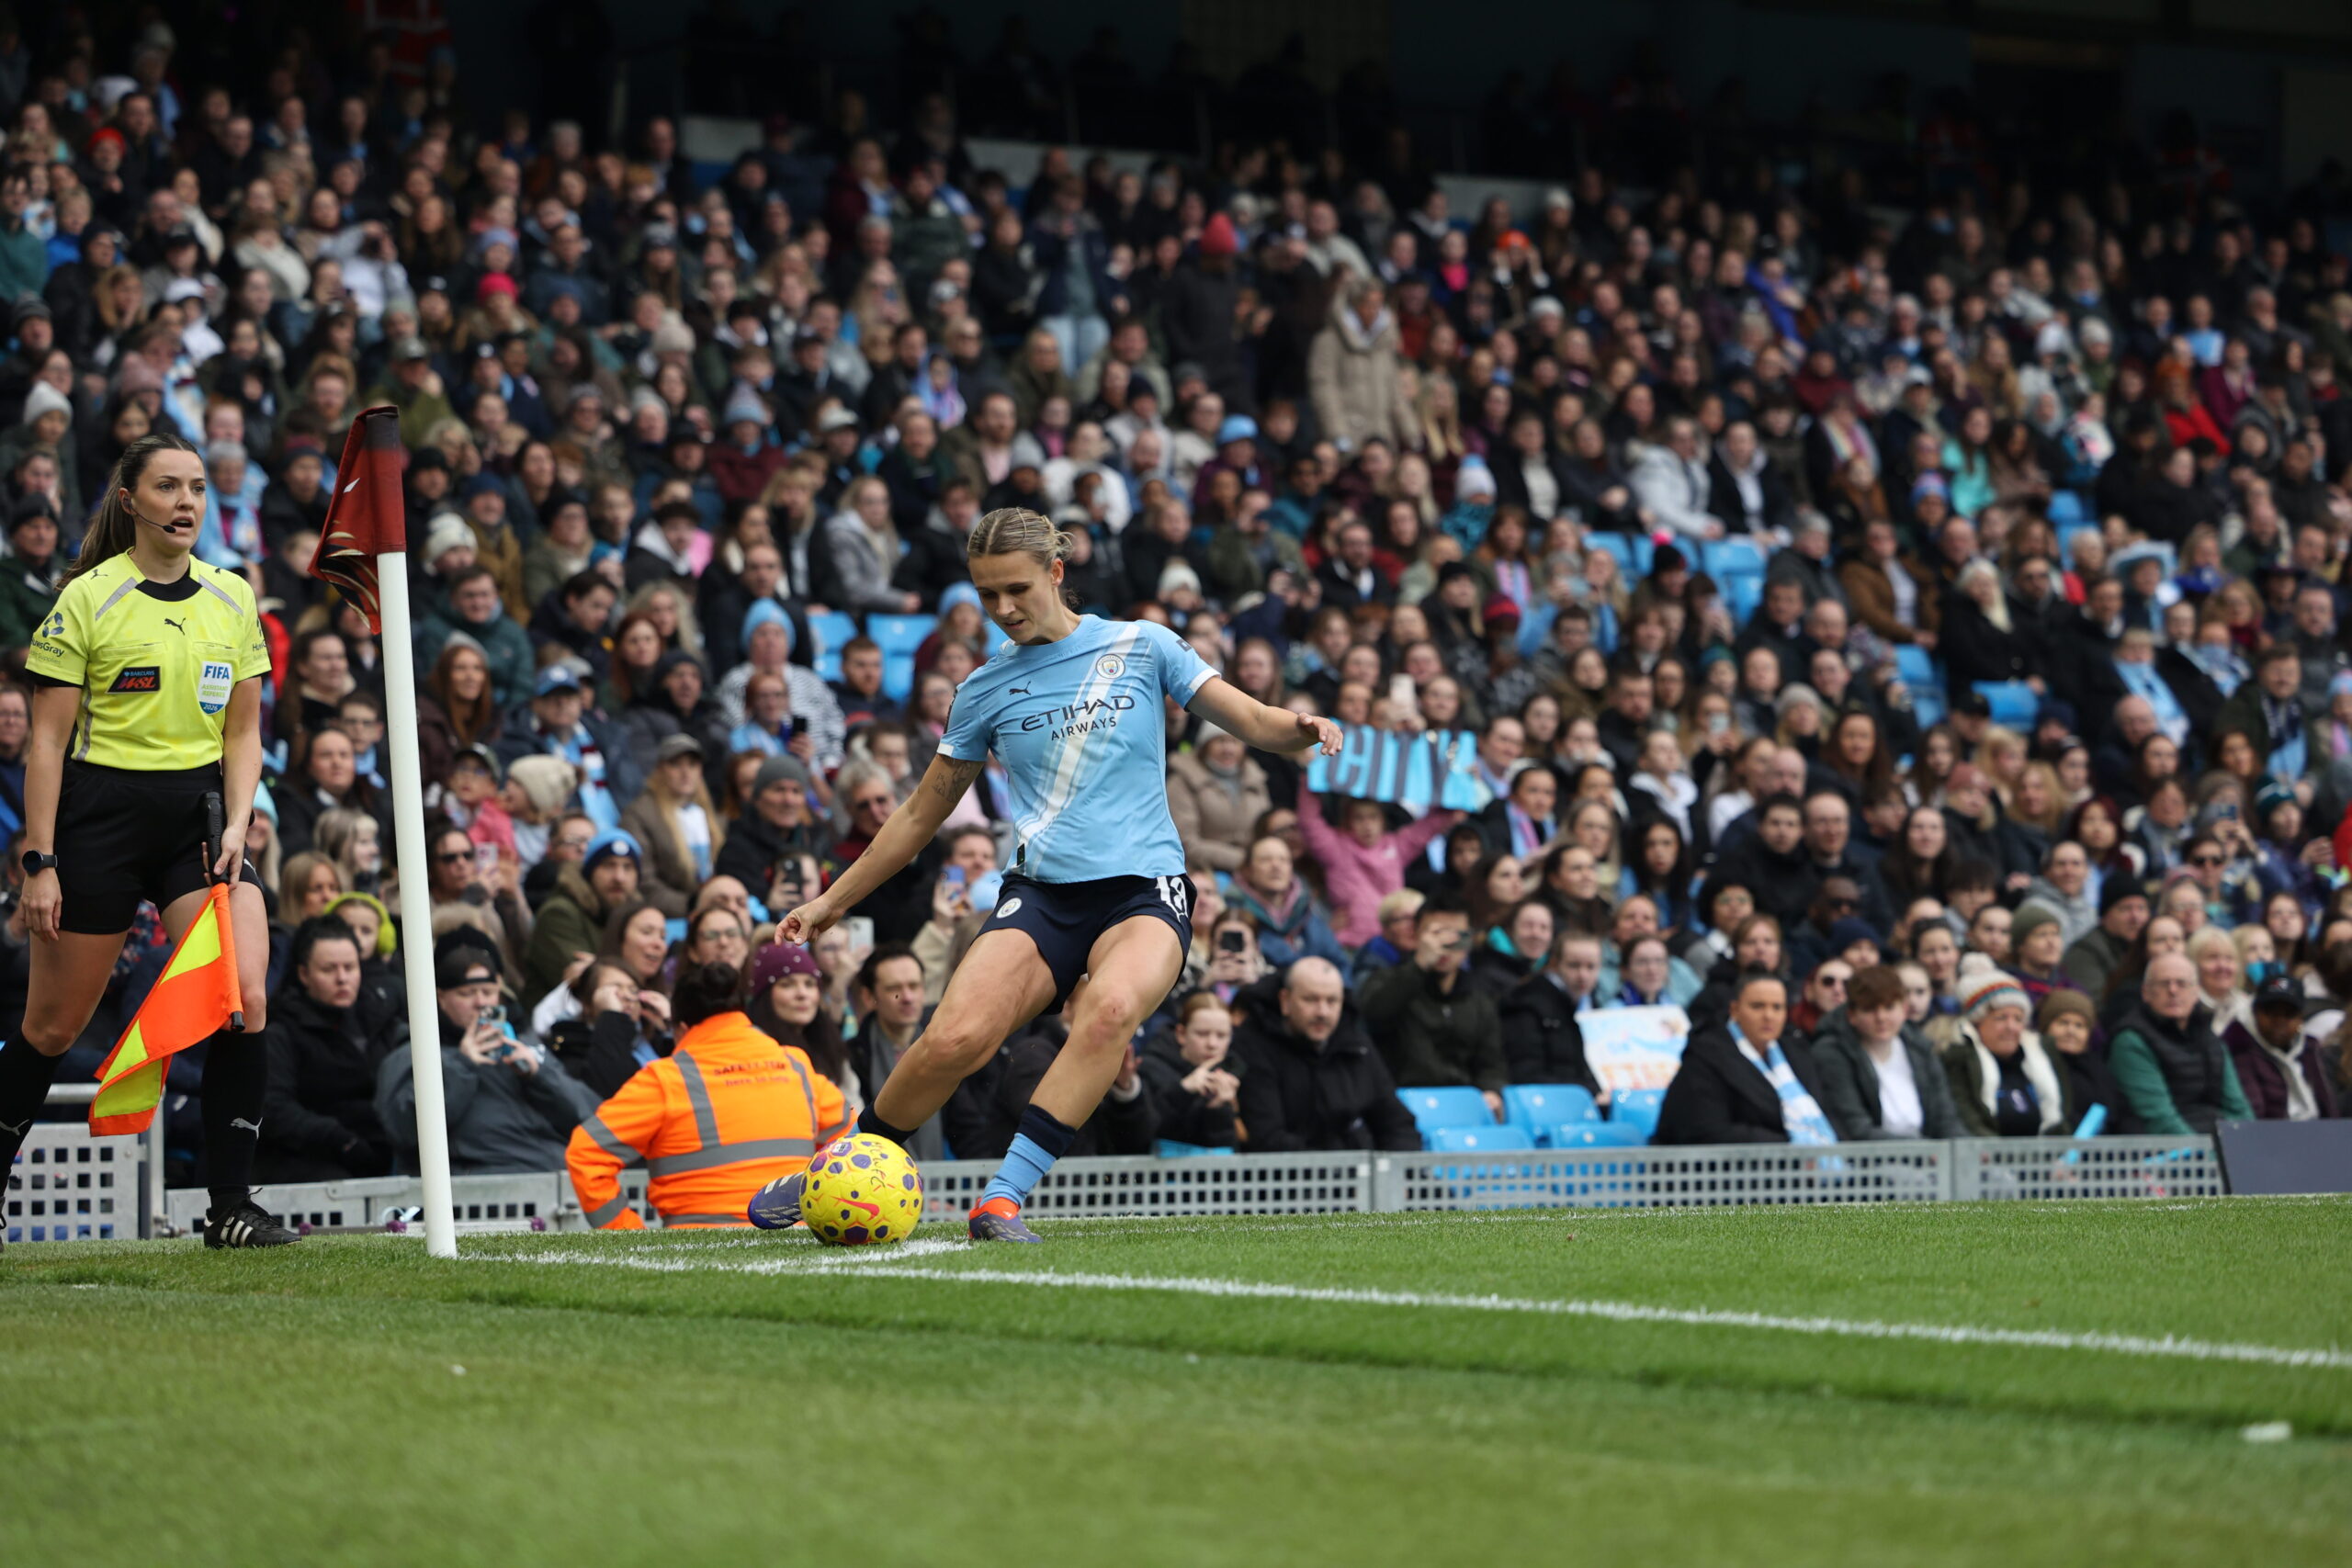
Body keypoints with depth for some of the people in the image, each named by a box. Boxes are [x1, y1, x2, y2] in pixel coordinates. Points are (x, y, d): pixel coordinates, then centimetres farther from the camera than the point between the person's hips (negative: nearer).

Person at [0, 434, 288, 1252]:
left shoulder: (233, 600, 8)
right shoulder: (87, 601, -6)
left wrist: (235, 826, -2)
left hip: (200, 813, 4)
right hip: (101, 811, -4)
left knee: (245, 998, -14)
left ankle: (230, 1204, -8)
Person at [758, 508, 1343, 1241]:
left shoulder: (1141, 646, 6)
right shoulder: (986, 689, 10)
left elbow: (1256, 724, 5)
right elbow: (921, 814, 21)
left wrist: (1300, 726, -19)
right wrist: (831, 901, 21)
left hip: (1146, 888, -1)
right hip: (1041, 893, 1)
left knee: (1109, 1009, -36)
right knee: (956, 1038, -24)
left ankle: (1003, 1198, -34)